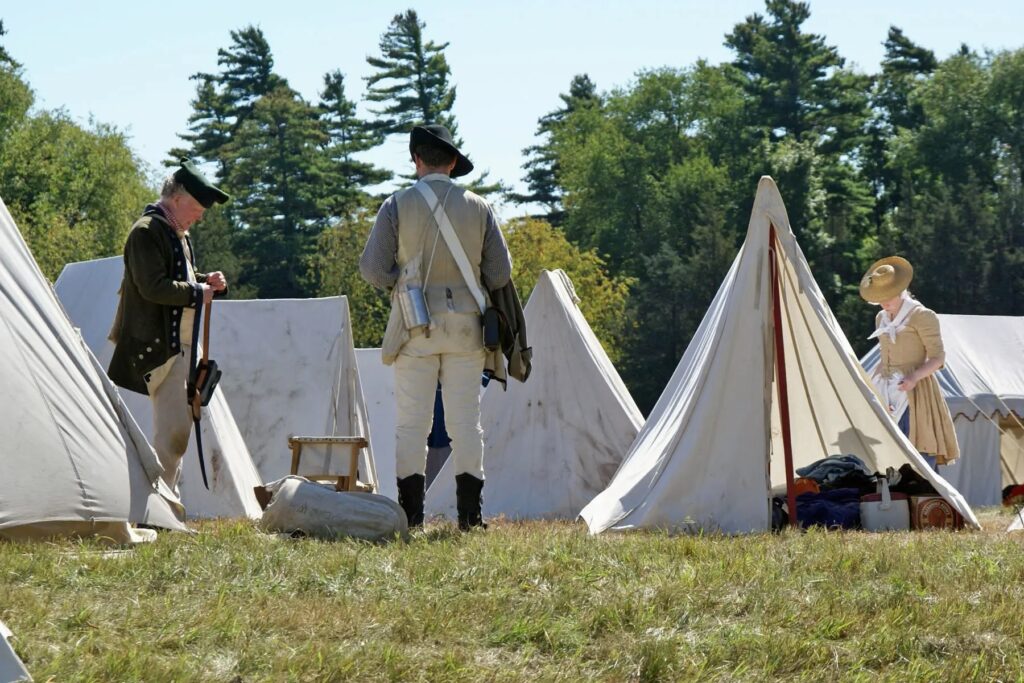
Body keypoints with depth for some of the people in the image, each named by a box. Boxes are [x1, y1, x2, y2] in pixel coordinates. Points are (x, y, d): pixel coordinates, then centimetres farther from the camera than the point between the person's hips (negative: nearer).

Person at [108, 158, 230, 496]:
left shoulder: (179, 233, 16)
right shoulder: (147, 232, -15)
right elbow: (154, 288, -23)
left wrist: (205, 280, 9)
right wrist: (196, 293, -15)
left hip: (183, 342, 10)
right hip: (161, 345, -10)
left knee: (180, 423, 14)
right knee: (173, 428, -12)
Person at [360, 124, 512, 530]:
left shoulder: (397, 206, -4)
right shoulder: (478, 208, 2)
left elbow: (373, 270, -6)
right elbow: (500, 274, 3)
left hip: (415, 329, -2)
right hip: (465, 328, 2)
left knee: (412, 423, 1)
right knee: (465, 421, 4)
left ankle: (410, 515, -1)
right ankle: (469, 515, 2)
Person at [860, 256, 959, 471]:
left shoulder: (921, 316, -7)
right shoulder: (881, 318, 17)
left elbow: (937, 357, -9)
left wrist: (915, 376, -24)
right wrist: (872, 382, 15)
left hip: (914, 391, -7)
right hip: (888, 393, 7)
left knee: (922, 456, -14)